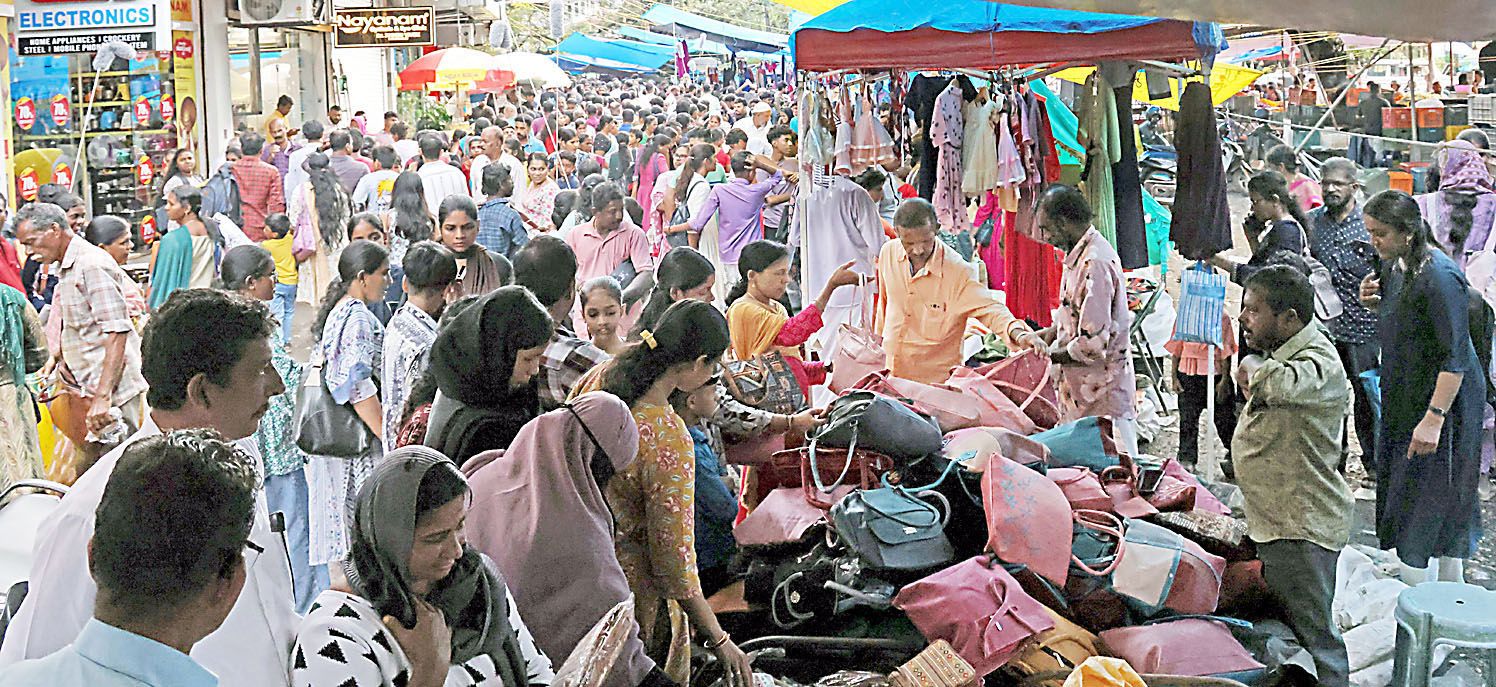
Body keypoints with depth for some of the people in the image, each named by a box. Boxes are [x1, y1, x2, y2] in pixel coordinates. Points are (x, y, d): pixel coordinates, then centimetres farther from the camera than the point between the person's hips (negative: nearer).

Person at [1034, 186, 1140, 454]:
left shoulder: (1095, 264, -23)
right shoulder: (1082, 255, 9)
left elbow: (1093, 345, -25)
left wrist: (1050, 355, -11)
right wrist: (1053, 331, 10)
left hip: (1102, 394, -10)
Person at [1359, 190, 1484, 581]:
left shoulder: (1440, 277, -24)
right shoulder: (1392, 264, 3)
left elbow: (1455, 357, -25)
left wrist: (1434, 417, -29)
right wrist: (1374, 301, -1)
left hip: (1442, 398, -9)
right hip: (1402, 398, 9)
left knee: (1436, 498, -2)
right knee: (1398, 488, 16)